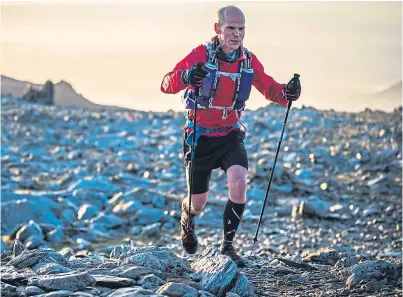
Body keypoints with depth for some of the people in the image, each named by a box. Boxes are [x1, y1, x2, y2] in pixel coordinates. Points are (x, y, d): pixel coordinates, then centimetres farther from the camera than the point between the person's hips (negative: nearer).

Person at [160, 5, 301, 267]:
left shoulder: (249, 60, -4)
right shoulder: (202, 55, -15)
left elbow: (269, 88, 2)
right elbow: (167, 85, -22)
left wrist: (286, 92, -22)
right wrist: (185, 77, -45)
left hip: (230, 135, 2)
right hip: (200, 135, -2)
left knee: (239, 184, -23)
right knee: (199, 202, 7)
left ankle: (228, 246, -5)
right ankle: (188, 219, 46)